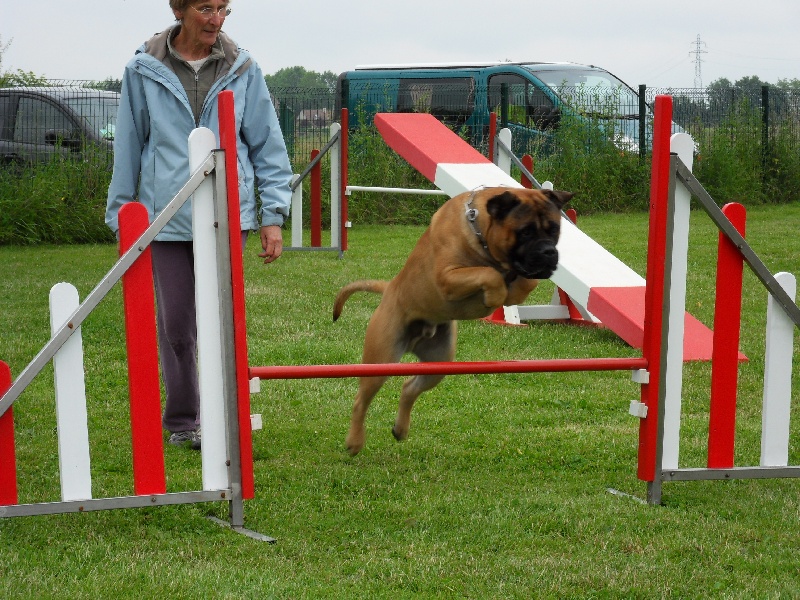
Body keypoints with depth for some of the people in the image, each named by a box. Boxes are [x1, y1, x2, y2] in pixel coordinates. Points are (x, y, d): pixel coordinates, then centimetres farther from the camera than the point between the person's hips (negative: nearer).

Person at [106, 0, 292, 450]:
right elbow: (128, 150, 10)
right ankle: (182, 422, 21)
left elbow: (267, 144, 8)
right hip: (166, 217, 1)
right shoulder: (144, 71, 2)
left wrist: (274, 214, 3)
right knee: (176, 325, 6)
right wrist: (122, 220, 11)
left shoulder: (242, 69, 3)